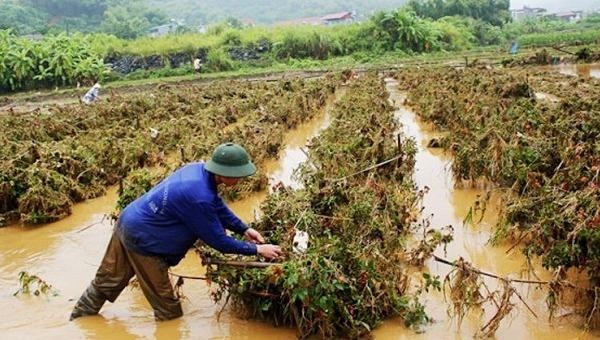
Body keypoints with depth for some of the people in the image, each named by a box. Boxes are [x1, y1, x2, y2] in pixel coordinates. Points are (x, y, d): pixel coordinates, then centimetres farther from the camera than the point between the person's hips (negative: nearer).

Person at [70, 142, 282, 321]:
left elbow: (218, 207, 10)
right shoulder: (198, 197, -31)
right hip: (142, 240, -9)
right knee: (168, 309, 5)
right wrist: (257, 250, -13)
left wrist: (244, 229, 6)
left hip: (128, 223, 9)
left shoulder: (199, 169, -5)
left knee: (108, 281, 27)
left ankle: (77, 323, 44)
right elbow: (218, 241, -20)